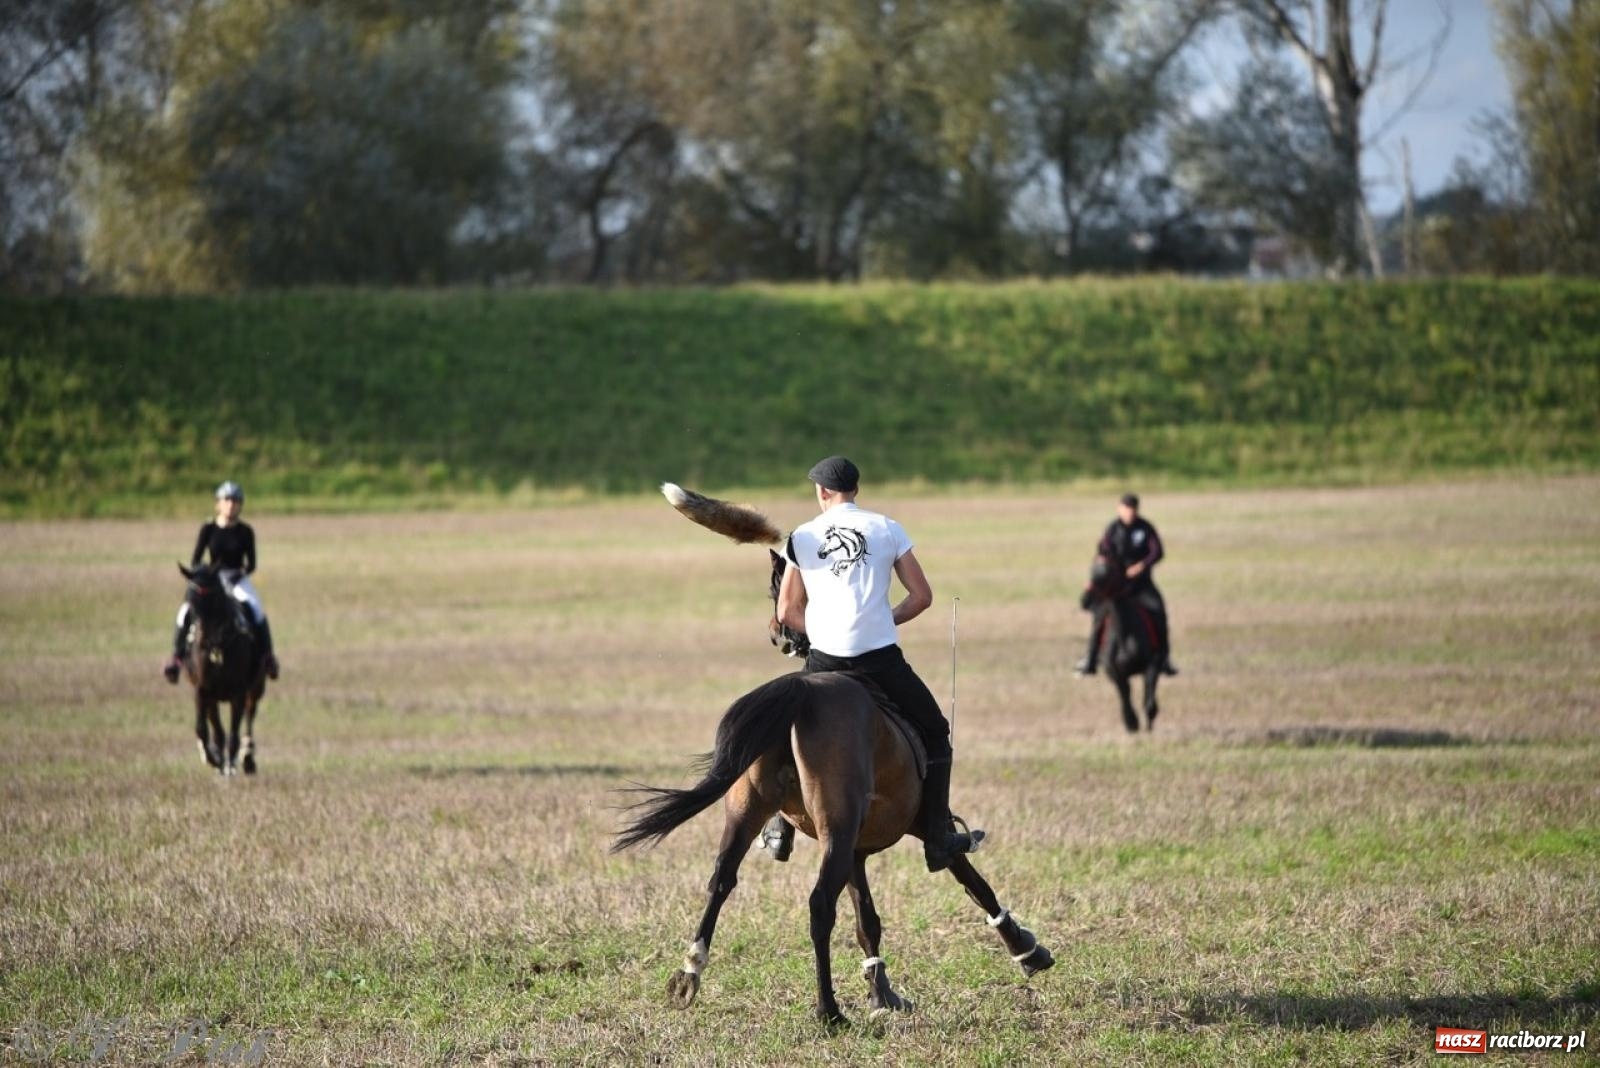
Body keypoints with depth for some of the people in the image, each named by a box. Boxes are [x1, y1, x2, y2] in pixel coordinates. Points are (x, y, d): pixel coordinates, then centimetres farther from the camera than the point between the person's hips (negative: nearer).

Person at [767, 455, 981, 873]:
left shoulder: (801, 537, 8)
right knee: (934, 735, 13)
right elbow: (922, 596, 6)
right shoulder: (887, 529, 5)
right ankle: (939, 841, 9)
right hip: (881, 659, -1)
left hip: (824, 661, 1)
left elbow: (788, 612, 9)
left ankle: (780, 829, 20)